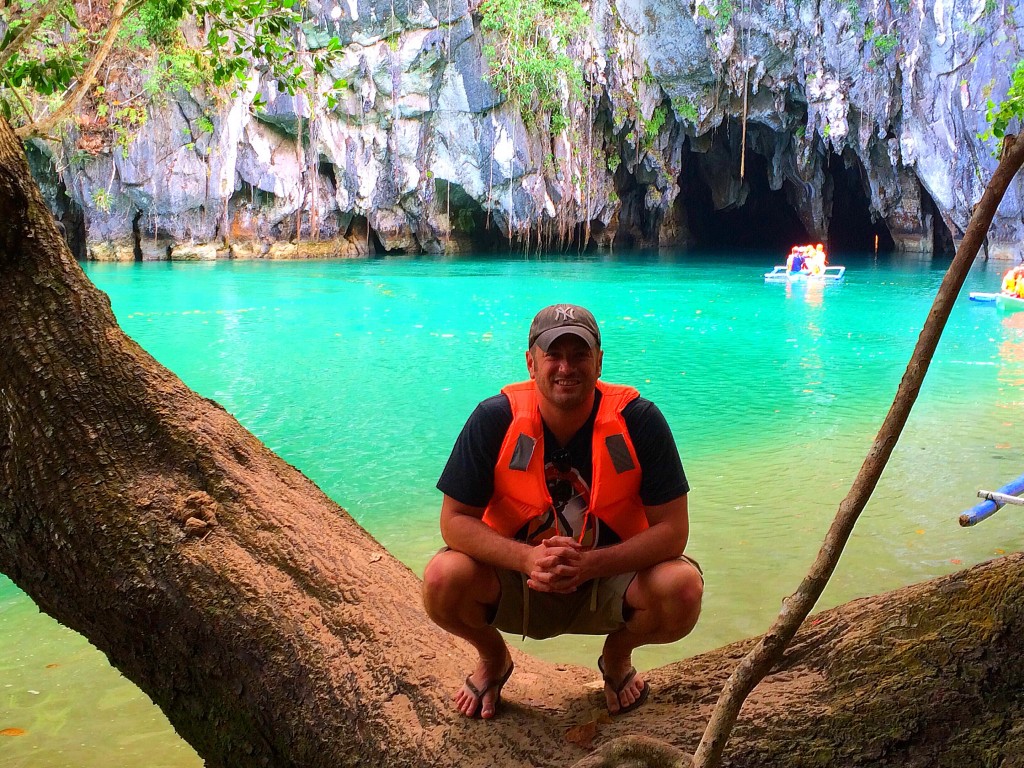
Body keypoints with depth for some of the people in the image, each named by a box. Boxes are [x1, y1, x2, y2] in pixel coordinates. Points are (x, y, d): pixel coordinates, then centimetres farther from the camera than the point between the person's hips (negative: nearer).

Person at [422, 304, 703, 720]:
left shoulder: (638, 420, -16)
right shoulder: (495, 419, -15)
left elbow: (672, 530, -16)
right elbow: (454, 521, -13)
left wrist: (590, 564, -30)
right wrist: (528, 558, -30)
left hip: (609, 582, 0)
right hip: (516, 583, 0)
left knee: (682, 589, -28)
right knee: (443, 580, -27)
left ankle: (617, 657, 10)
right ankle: (493, 658, 11)